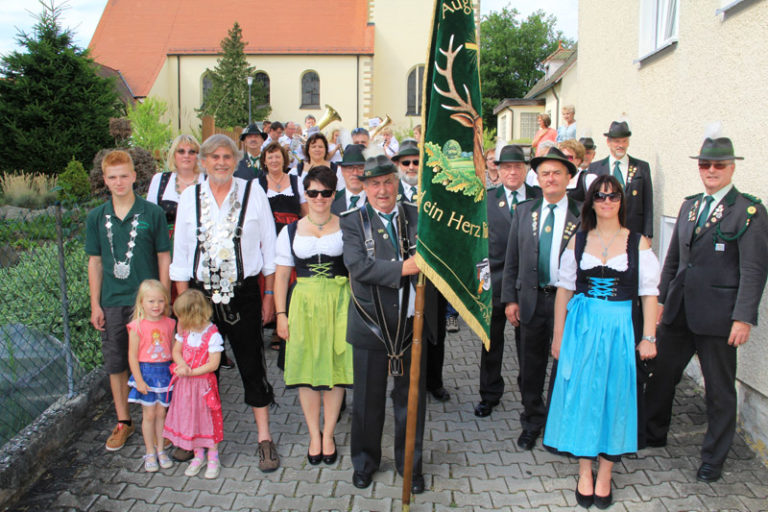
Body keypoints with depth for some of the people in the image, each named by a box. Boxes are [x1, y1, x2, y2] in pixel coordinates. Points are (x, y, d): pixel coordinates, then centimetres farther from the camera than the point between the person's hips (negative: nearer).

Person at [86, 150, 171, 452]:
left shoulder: (152, 213, -4)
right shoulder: (96, 217, 4)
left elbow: (164, 258, 0)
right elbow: (95, 262, 8)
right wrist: (95, 305, 5)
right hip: (112, 302, 3)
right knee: (115, 364, 11)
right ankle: (123, 422, 27)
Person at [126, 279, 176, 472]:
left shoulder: (169, 324, 0)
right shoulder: (137, 326, -10)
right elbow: (133, 355, -8)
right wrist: (139, 380, -11)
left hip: (165, 372, 3)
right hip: (146, 372, -3)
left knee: (161, 413, 11)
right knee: (149, 414, 5)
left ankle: (160, 449, 25)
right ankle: (150, 452, 20)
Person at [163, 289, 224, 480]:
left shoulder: (213, 335, -19)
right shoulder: (184, 330, 0)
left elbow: (213, 364, -20)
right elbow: (176, 351, 4)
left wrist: (190, 372, -21)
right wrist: (183, 366, -16)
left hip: (203, 384, -6)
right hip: (184, 385, 6)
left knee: (208, 419, 6)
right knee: (189, 419, 14)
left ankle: (213, 458, 23)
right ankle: (198, 455, 31)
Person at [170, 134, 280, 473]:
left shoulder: (253, 193, -1)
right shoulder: (189, 198, 5)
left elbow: (269, 247, 2)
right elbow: (181, 254, 7)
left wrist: (269, 295, 1)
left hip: (243, 293, -2)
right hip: (201, 294, 2)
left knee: (252, 365, 4)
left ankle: (264, 439, 16)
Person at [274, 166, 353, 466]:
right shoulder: (291, 232, 7)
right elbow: (281, 275, 7)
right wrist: (281, 314, 1)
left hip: (339, 303, -1)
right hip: (304, 303, 1)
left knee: (336, 366, 4)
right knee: (306, 367, 5)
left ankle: (328, 434, 20)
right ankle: (314, 435, 21)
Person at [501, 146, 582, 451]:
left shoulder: (581, 215, -3)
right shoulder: (524, 212, 6)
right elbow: (512, 260, 7)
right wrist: (510, 299, 2)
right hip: (531, 299, 2)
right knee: (531, 367, 12)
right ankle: (532, 423, 31)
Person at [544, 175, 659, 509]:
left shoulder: (638, 243, 0)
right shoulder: (578, 241, 4)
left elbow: (649, 293, 0)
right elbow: (564, 289, 6)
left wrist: (648, 337, -5)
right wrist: (559, 335, 4)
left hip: (619, 329, -1)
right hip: (581, 327, 1)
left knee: (614, 395, 6)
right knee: (581, 394, 5)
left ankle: (604, 475, 20)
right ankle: (585, 473, 20)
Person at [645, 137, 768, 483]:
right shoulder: (689, 206, 11)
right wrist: (662, 299, 15)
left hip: (717, 316, -5)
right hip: (679, 312, 6)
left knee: (720, 389, 8)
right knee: (661, 375, 14)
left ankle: (713, 459, 25)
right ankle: (654, 435, 36)